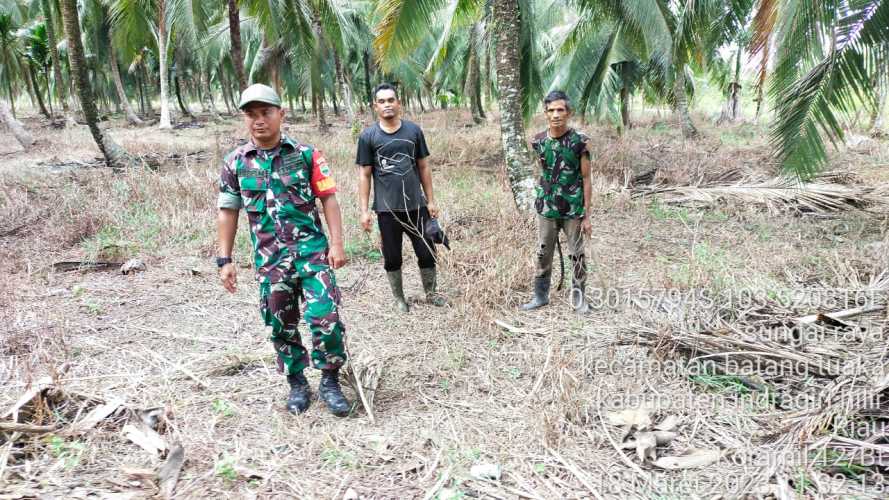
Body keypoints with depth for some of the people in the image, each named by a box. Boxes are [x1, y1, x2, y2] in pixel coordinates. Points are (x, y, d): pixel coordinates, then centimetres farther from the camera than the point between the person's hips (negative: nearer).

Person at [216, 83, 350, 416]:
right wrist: (225, 260, 4)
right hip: (269, 259, 2)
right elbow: (228, 212, 8)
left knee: (325, 318, -10)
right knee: (281, 326, 10)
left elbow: (328, 199, 1)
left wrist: (337, 243, -7)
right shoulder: (235, 163, 4)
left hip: (312, 250, -2)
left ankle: (330, 381, 11)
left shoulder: (305, 155, -1)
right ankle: (297, 384, 29)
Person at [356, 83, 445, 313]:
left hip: (416, 205, 2)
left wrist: (431, 200, 5)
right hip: (387, 209, -2)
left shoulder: (413, 130, 2)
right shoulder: (368, 136, -3)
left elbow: (423, 167, 7)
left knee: (427, 252, 8)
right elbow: (364, 175, -1)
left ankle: (431, 294, 28)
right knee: (392, 257, 9)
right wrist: (364, 210, -5)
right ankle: (399, 298, 27)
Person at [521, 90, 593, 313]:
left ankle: (579, 297, 20)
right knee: (543, 254, 10)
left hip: (573, 210, -3)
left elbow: (586, 179, -6)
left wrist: (587, 215, -7)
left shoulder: (580, 142, -9)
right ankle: (541, 295, 24)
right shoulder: (538, 141, 0)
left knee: (577, 255, 5)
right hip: (546, 209, 3)